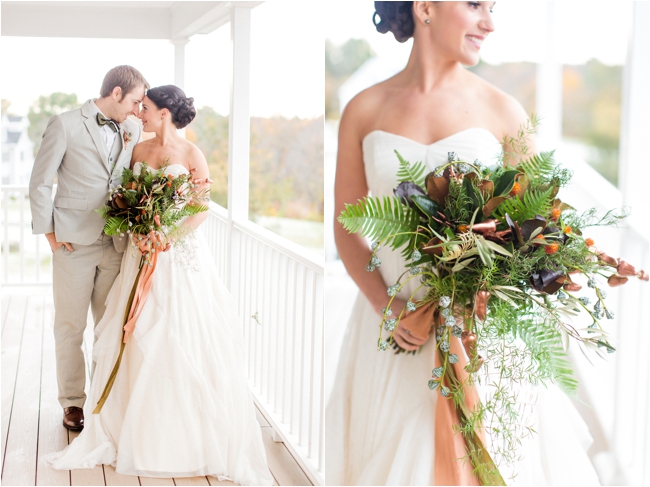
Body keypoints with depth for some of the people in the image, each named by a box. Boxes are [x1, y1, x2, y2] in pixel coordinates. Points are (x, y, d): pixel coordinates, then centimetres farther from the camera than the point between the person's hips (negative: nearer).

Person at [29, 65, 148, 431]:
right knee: (70, 328, 6)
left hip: (117, 245, 4)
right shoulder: (65, 125, -5)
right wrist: (50, 233, -4)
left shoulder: (134, 131, 8)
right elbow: (40, 184, -2)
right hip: (74, 244, -3)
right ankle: (73, 402, 19)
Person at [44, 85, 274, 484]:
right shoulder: (139, 150, 8)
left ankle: (192, 430, 12)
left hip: (182, 254, -4)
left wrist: (168, 235, -18)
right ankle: (135, 427, 15)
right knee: (138, 340, 4)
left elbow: (204, 209, -7)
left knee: (185, 340, -2)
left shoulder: (191, 154, -5)